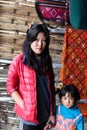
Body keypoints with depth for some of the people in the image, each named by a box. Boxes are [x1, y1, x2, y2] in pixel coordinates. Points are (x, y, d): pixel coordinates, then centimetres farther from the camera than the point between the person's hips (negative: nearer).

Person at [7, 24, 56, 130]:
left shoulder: (47, 61, 3)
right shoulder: (19, 60, -11)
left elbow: (51, 88, 6)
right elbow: (11, 87, -8)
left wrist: (52, 113, 4)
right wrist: (25, 107, -14)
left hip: (45, 114, 4)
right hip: (28, 115, -4)